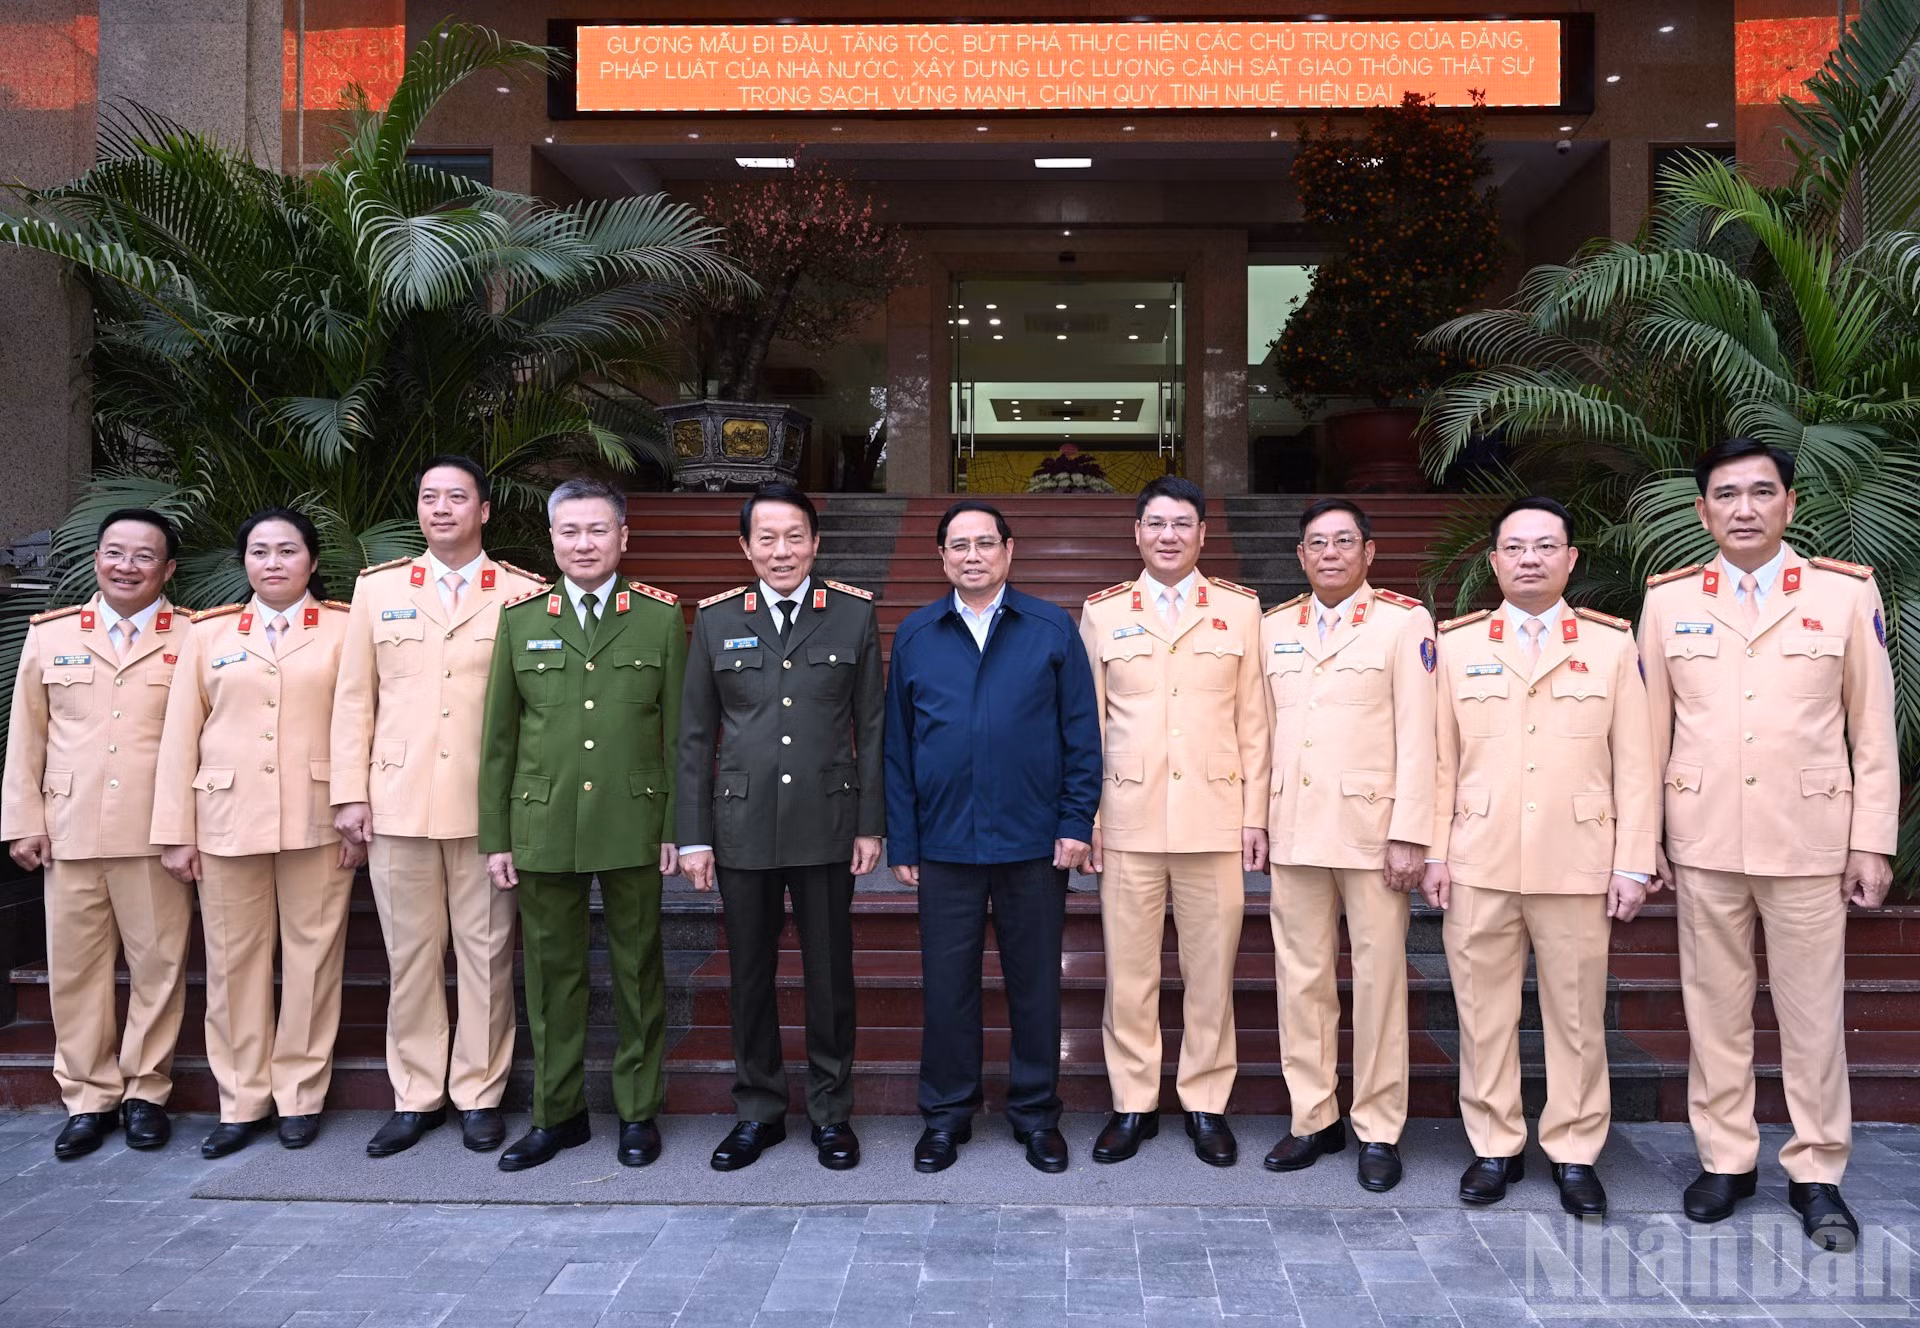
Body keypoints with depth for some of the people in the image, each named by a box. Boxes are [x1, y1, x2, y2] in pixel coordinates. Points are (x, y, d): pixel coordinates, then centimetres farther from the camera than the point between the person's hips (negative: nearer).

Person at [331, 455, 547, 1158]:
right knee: (409, 954, 8)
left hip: (490, 805, -1)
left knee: (486, 953, 5)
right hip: (398, 803, 2)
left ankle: (479, 1094, 18)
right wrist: (349, 794, 2)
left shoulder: (524, 594, 2)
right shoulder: (377, 589, 9)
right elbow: (354, 697, 8)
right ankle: (415, 1095, 21)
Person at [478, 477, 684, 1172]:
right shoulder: (520, 618, 6)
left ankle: (637, 1111, 22)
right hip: (543, 827, 1)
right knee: (552, 971, 9)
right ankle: (557, 1114, 24)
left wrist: (678, 826, -2)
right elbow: (498, 736, 7)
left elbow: (679, 730, 2)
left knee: (638, 970, 8)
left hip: (634, 823, -1)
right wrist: (495, 837, 4)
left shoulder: (662, 616, 2)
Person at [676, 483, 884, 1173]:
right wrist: (694, 834, 2)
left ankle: (832, 1113, 24)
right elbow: (694, 736, 6)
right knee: (750, 976, 10)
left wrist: (872, 824, -1)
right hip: (743, 827, 1)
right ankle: (758, 1111, 26)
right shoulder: (715, 619, 4)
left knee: (830, 975, 8)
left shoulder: (855, 613, 2)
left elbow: (872, 726, 3)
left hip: (827, 826, -1)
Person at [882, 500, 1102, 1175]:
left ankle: (1036, 1112, 24)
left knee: (1034, 980, 9)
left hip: (1033, 842, -1)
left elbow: (1082, 734, 1)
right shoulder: (914, 636, 6)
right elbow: (897, 746, 6)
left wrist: (1076, 823, -6)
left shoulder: (1052, 629, 1)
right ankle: (946, 1113, 24)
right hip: (945, 843, 1)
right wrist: (901, 843, 2)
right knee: (947, 982, 8)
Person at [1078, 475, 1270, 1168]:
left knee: (1211, 967, 5)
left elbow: (1252, 721, 6)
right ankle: (1134, 1103, 19)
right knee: (1128, 967, 5)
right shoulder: (1103, 612, 7)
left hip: (1214, 817, 0)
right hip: (1128, 817, 0)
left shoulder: (1240, 610, 7)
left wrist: (1255, 815, 1)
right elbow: (1089, 724, 7)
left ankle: (1205, 1102, 20)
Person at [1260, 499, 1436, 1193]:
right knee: (1301, 977, 8)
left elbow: (1416, 735, -5)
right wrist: (1254, 818, 7)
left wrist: (1409, 835, -11)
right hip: (1295, 831, 4)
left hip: (1372, 830, -4)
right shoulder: (1275, 627, 13)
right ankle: (1313, 1118, 19)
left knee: (1379, 978, 1)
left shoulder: (1404, 621, 0)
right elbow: (1266, 730, 14)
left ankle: (1378, 1131, 12)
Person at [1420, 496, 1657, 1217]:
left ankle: (1574, 1152, 20)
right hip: (1478, 866, 1)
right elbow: (1440, 758, 6)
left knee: (1577, 1015, 6)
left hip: (1578, 867, -1)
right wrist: (1435, 852, 1)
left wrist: (1633, 864, -3)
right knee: (1484, 1011, 7)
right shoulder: (1458, 644, 8)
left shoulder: (1611, 644, 6)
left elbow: (1635, 764, 3)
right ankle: (1495, 1146, 20)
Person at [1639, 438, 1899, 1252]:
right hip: (1704, 842, 1)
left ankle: (1816, 1173, 20)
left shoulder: (1848, 593, 0)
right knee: (1714, 1006, 10)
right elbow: (1649, 728, 6)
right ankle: (1725, 1159, 23)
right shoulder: (1667, 600, 4)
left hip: (1811, 841, -1)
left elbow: (1873, 729, 1)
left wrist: (1873, 842, -2)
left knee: (1813, 1012, 6)